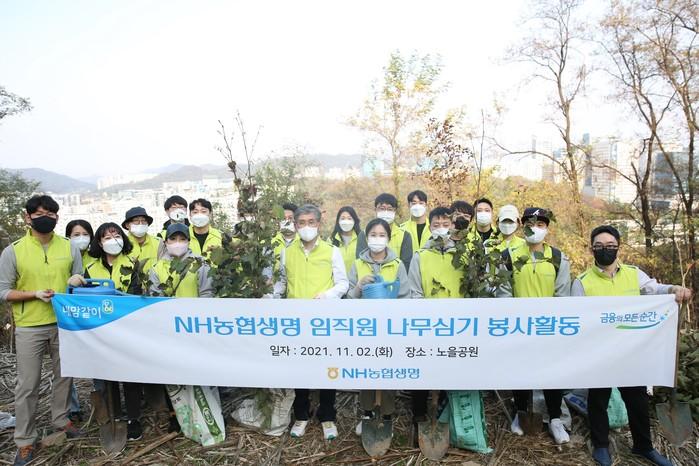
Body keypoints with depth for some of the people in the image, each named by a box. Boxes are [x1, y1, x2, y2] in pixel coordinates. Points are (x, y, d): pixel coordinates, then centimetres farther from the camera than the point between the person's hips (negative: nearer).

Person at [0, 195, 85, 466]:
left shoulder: (69, 248, 2)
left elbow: (80, 283, 10)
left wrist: (78, 282, -12)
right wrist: (36, 294, -18)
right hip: (29, 327, -2)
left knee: (64, 376, 15)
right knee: (27, 385, 4)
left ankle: (61, 420, 35)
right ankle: (25, 441, 17)